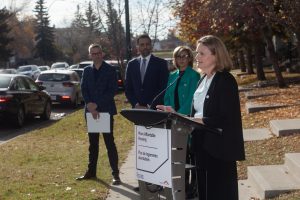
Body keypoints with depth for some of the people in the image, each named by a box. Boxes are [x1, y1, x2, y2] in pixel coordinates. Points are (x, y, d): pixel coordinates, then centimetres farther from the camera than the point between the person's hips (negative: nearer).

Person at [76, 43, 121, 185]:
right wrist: (90, 106, -13)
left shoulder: (110, 70, -2)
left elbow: (112, 90, -9)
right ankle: (91, 171, 19)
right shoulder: (87, 71, 10)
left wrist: (97, 104, -15)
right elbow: (84, 90, 3)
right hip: (91, 110, 4)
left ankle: (115, 174, -1)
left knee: (109, 142, -4)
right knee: (93, 143, 12)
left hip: (106, 111, -4)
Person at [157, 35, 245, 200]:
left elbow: (226, 119, -20)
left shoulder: (226, 80, -13)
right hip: (203, 146, 8)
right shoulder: (203, 79, 12)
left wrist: (198, 121, -22)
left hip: (220, 149, -8)